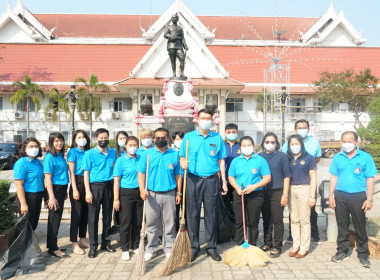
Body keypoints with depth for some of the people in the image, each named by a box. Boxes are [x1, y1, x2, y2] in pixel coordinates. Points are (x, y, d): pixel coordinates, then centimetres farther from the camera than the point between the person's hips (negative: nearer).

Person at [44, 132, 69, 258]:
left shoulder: (61, 156, 11)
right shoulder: (49, 157, -12)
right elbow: (48, 178, -16)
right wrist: (51, 197, -20)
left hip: (62, 189, 8)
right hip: (54, 189, -8)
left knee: (57, 218, 14)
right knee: (54, 218, -1)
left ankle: (52, 244, 25)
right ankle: (53, 248, 9)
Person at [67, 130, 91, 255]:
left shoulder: (88, 152, 12)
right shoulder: (73, 152, -2)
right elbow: (71, 171, -7)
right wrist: (75, 189, -13)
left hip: (87, 183, 5)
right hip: (77, 183, -5)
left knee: (85, 213, 11)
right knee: (76, 214, -2)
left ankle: (82, 240, 25)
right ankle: (74, 244, 6)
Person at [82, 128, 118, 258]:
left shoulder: (113, 153, 8)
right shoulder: (90, 154, -2)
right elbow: (86, 173, -4)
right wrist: (88, 191, -11)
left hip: (109, 186, 3)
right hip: (95, 186, -3)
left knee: (107, 215, 11)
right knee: (93, 217, 1)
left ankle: (105, 243, 24)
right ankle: (93, 246, 11)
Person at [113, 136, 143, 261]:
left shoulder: (141, 159, 7)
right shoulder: (121, 160, -3)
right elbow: (116, 180, -6)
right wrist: (116, 199, -10)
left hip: (139, 193, 4)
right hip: (126, 193, -3)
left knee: (138, 221, 9)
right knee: (125, 222, 1)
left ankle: (135, 246, 25)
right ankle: (125, 249, 13)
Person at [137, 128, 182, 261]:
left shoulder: (174, 155, 6)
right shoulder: (147, 154, 3)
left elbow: (178, 174, 8)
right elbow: (141, 173, -1)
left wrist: (179, 192, 5)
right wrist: (142, 189, -14)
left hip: (169, 195, 1)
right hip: (152, 194, -1)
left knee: (169, 224, 7)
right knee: (151, 224, 6)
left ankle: (169, 248, 20)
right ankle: (151, 249, 20)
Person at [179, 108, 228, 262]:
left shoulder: (217, 138, 8)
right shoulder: (188, 137, 6)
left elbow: (221, 160, 10)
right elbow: (182, 158, 6)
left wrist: (224, 181, 6)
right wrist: (183, 164, -18)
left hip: (211, 180, 1)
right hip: (193, 179, -1)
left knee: (211, 214, 6)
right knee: (193, 213, 3)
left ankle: (211, 247, 18)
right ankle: (193, 246, 16)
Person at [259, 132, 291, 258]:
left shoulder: (282, 156, 1)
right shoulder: (259, 156, 10)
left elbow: (286, 176, -1)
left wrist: (285, 194, -7)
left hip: (277, 192, -3)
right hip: (263, 192, 3)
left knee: (277, 220, -1)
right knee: (266, 220, 11)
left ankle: (277, 246, 10)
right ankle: (267, 243, 25)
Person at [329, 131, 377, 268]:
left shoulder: (365, 157, -2)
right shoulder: (337, 157, 5)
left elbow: (370, 180, -2)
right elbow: (333, 177, 8)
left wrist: (369, 199, -6)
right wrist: (331, 196, 2)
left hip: (358, 196, -2)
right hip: (340, 196, 2)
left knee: (360, 226, 7)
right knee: (342, 225, 12)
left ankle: (363, 254, 21)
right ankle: (342, 251, 25)